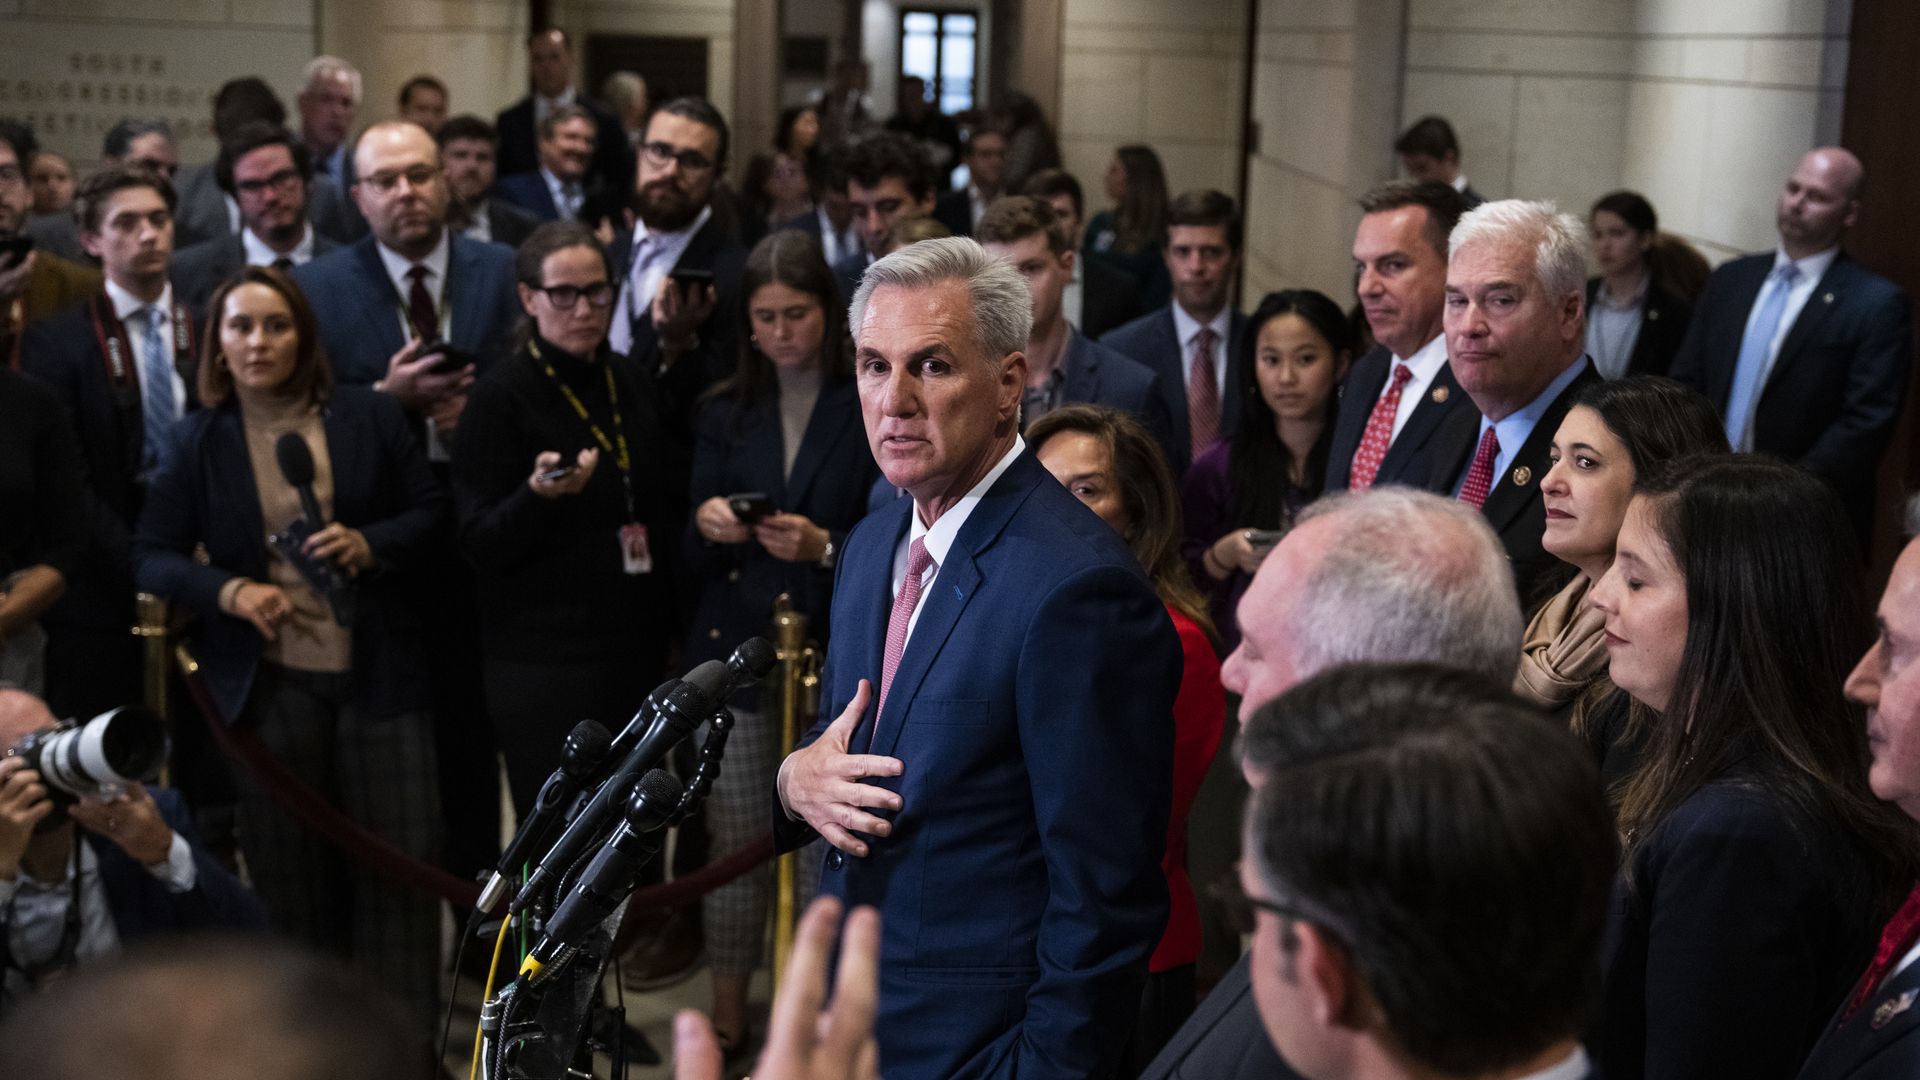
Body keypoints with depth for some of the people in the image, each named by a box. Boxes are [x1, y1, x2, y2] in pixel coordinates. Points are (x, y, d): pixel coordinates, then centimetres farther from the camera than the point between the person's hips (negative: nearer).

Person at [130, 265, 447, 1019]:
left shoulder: (370, 417, 0)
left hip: (378, 671, 0)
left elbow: (430, 513, 4)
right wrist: (229, 591, -16)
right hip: (267, 680, 0)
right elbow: (152, 556, 2)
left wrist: (369, 544, -15)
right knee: (289, 870, 8)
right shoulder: (198, 442, 1)